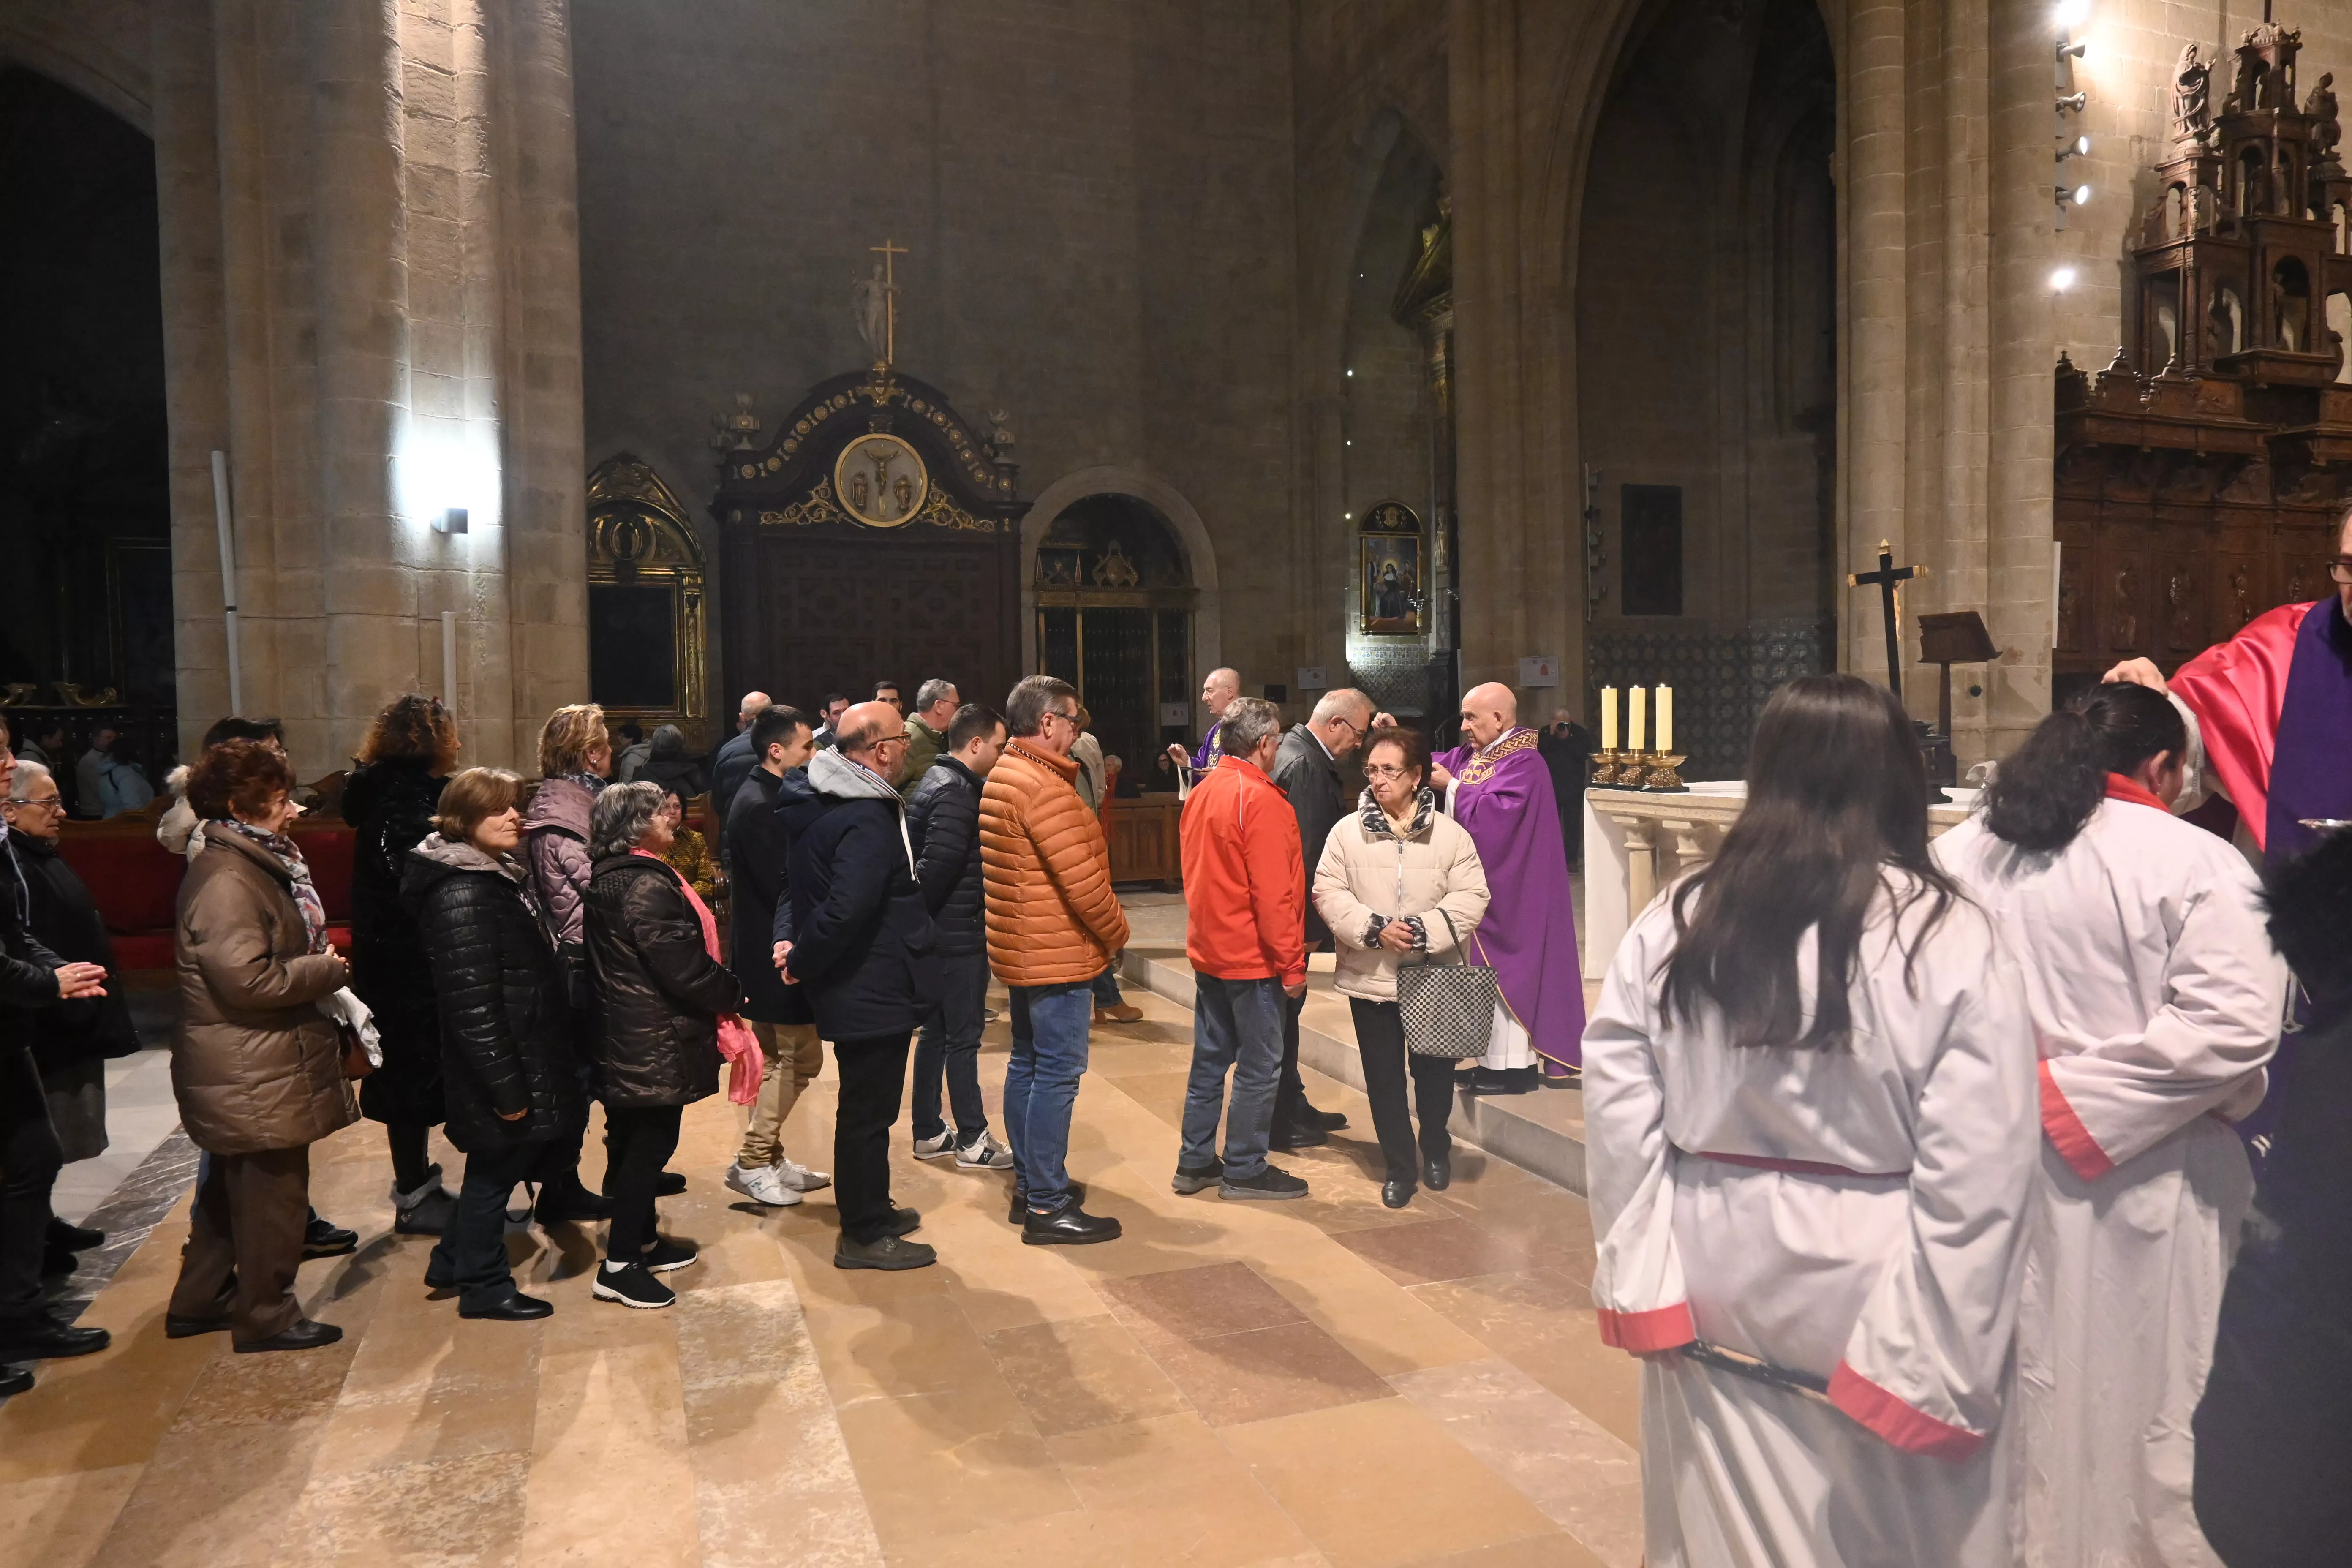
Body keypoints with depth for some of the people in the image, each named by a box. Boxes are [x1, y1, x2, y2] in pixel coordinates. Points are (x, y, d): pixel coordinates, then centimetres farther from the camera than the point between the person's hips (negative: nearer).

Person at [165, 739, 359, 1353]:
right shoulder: (228, 882, -22)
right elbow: (249, 980, -28)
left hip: (253, 1069, 11)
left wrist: (319, 967, 5)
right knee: (272, 1193, 3)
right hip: (255, 1077, -11)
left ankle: (200, 1302, 36)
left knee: (231, 1188, 22)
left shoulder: (254, 864, 12)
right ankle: (265, 1317, 17)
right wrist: (326, 969, -15)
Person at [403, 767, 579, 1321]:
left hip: (523, 1056, 10)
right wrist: (506, 1086, -23)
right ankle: (484, 1286, 24)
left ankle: (454, 1263, 39)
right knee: (495, 1170, 7)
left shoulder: (498, 875, 9)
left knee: (498, 1166, 22)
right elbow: (471, 1002, -26)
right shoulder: (462, 892, -22)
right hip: (498, 1068, -10)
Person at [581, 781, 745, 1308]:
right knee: (651, 1143, -2)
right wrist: (732, 994, -6)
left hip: (624, 1035, 10)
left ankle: (641, 1240, 32)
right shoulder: (649, 886, -22)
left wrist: (719, 989, 14)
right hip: (657, 1042, -10)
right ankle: (620, 1266, 5)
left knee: (635, 1140, 18)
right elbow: (685, 968, -24)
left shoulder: (606, 879, 10)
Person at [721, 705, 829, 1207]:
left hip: (776, 950, 10)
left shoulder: (770, 797, 10)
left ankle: (768, 1157, 27)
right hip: (775, 953, -10)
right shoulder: (758, 807, -20)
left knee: (780, 1058, 17)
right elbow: (783, 887, -24)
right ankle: (752, 1162, 8)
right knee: (799, 1058, -2)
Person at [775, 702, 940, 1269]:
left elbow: (798, 882, 15)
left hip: (859, 986, 10)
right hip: (873, 990, -10)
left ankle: (872, 1211, 38)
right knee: (867, 1111, 4)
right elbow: (845, 910, -34)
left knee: (867, 1105, 22)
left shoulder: (825, 801, 8)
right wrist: (805, 961, -18)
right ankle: (864, 1237, 18)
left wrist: (790, 937, 1)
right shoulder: (867, 820, -25)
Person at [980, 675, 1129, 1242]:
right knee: (1057, 1075, -4)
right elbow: (1083, 882, -24)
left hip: (1020, 951, 10)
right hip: (1058, 956, -10)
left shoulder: (1001, 777, 11)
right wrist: (1117, 932, -7)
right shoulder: (1044, 788, -21)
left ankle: (1028, 1185, 27)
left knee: (1027, 1064, 16)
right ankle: (1048, 1207, 3)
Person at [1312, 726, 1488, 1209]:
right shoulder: (1347, 831, -3)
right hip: (1369, 977, 0)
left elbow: (1471, 896, -8)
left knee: (1434, 1072, 14)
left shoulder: (1449, 833, -4)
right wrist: (1373, 928, -18)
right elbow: (1328, 893, -5)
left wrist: (1425, 932, -20)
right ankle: (1400, 1167, 25)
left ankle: (1436, 1151, 40)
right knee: (1383, 1078, 8)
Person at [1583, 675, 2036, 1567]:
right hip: (1870, 1289, -2)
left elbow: (1619, 1112, -5)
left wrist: (1647, 1285, 0)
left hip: (1715, 1282, 3)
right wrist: (1936, 1363, -8)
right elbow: (1977, 1177, -14)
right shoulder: (1948, 938, -14)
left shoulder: (1673, 923, -6)